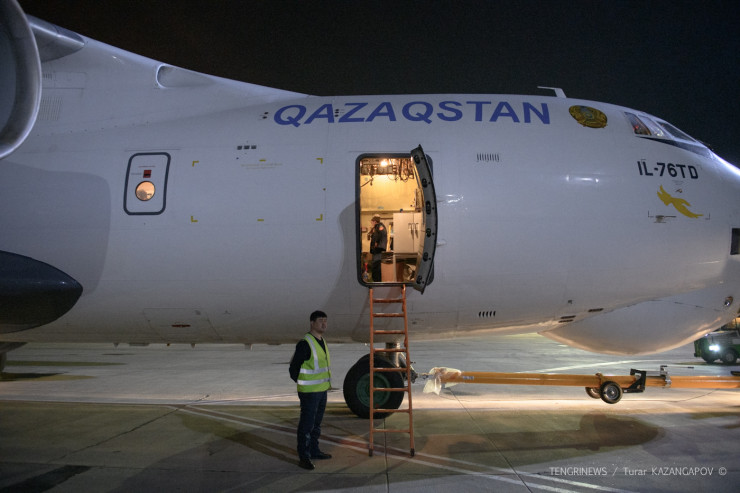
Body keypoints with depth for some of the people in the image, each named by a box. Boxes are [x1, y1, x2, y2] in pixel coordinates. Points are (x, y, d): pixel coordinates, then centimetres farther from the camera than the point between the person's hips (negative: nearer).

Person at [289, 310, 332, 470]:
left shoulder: (321, 342, 9)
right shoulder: (305, 343, -19)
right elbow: (294, 367, -14)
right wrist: (303, 387, -2)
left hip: (321, 390, 8)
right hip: (309, 392, -8)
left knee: (316, 423, 18)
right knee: (307, 425, 0)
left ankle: (314, 451, 31)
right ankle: (304, 458, 9)